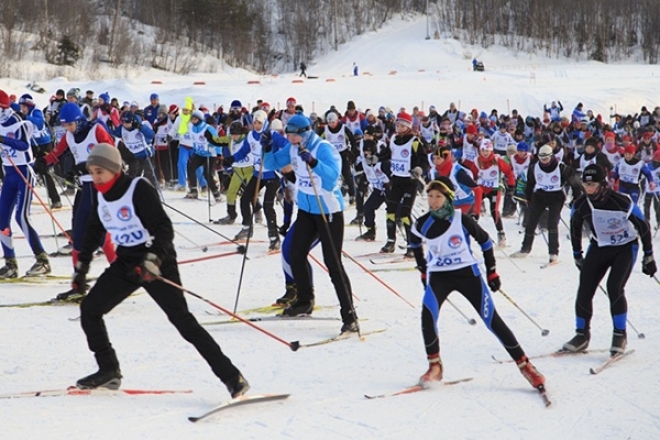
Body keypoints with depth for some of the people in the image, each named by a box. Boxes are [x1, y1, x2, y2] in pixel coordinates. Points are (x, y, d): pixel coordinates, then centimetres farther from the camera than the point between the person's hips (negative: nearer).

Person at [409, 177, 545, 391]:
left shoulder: (462, 220, -14)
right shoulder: (422, 224, -6)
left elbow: (485, 241, 2)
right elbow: (414, 243, 18)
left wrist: (492, 271, 5)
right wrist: (423, 270, 20)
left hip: (467, 273, -2)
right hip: (438, 276, 2)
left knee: (492, 319, -5)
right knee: (428, 315, -23)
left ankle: (524, 365, 2)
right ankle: (434, 367, -7)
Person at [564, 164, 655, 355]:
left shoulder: (622, 202, -26)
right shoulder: (580, 205, -14)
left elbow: (643, 227, -13)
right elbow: (575, 230, 7)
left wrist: (648, 256, -8)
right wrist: (577, 256, 13)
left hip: (625, 248, -4)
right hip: (598, 247, 4)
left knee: (614, 288, -20)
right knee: (584, 290, -5)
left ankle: (620, 335, -6)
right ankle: (582, 335, 9)